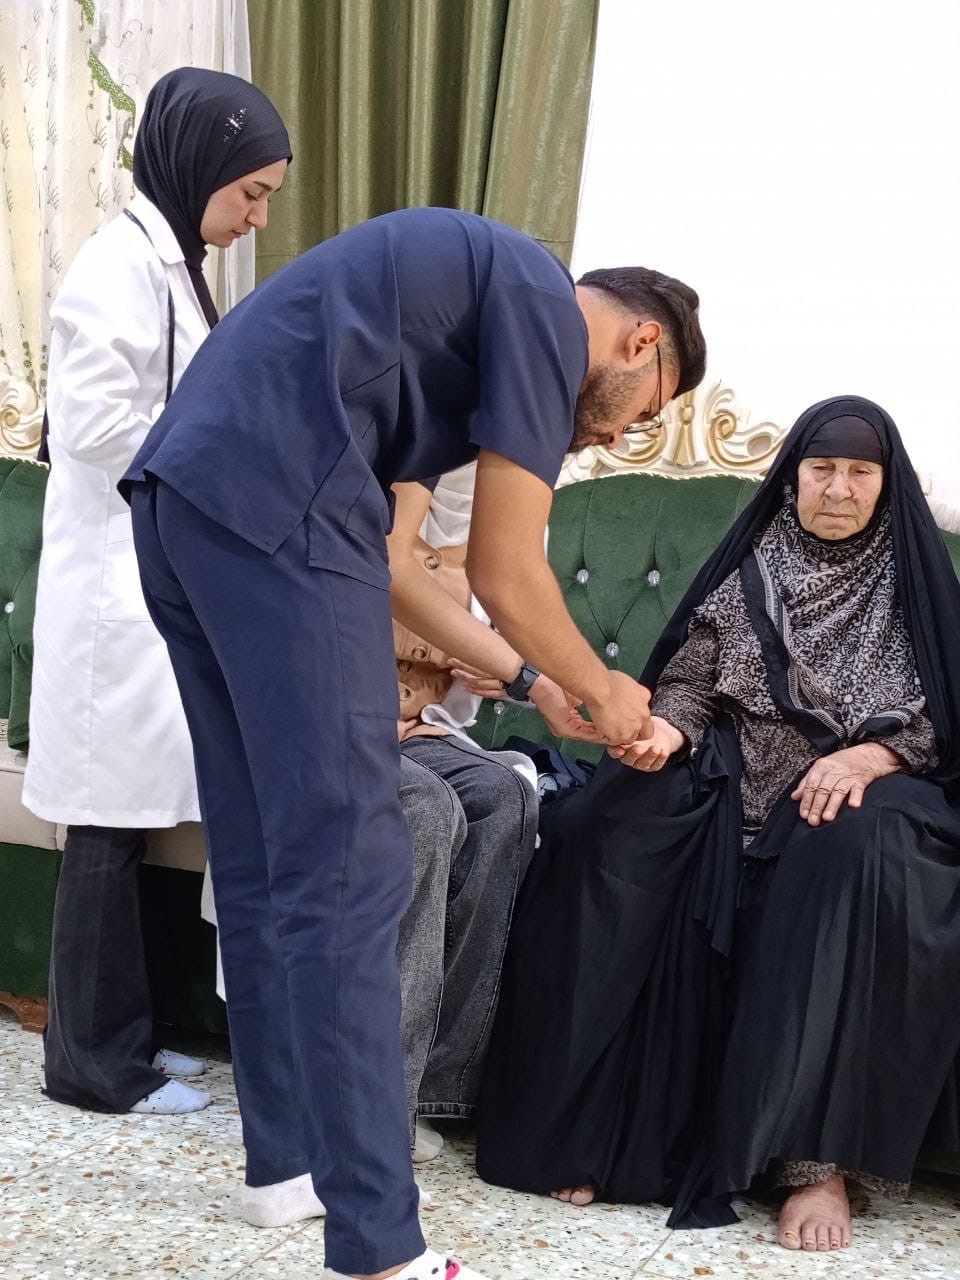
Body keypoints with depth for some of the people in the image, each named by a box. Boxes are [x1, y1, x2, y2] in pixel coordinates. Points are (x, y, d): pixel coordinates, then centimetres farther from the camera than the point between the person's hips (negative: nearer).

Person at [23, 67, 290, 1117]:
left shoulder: (169, 266, 16)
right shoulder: (120, 265, -13)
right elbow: (94, 424, -20)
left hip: (162, 576, 9)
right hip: (119, 580, -9)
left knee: (130, 816, 13)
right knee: (109, 824, -2)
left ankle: (118, 1038, 22)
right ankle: (93, 1059, 9)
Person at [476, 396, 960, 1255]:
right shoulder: (748, 572, 11)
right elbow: (689, 684, 8)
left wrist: (871, 757, -17)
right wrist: (665, 731, -15)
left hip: (867, 790, -2)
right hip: (738, 785, 2)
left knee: (860, 862, -39)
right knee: (594, 830, -27)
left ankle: (821, 1156, -34)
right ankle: (582, 1121, -25)